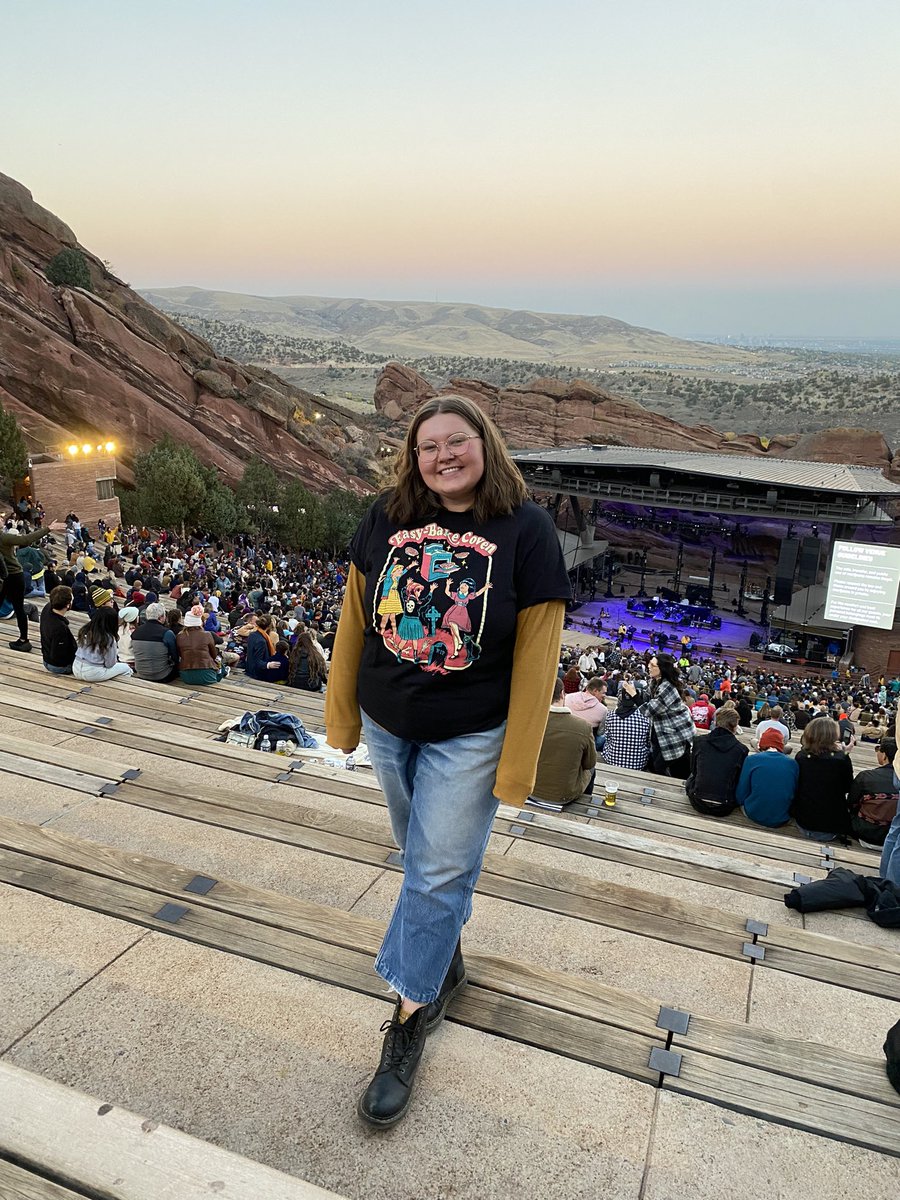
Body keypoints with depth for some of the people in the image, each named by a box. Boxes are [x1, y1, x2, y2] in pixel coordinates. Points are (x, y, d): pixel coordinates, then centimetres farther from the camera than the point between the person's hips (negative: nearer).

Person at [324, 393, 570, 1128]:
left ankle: (410, 1020, 21)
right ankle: (446, 965, 46)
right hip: (388, 726, 4)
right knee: (427, 860, 20)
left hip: (468, 737, -3)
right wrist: (342, 713, 5)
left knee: (438, 872, 3)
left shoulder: (525, 529, -13)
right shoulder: (388, 516, -5)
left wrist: (518, 763, -13)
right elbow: (354, 619, 3)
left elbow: (536, 652, -13)